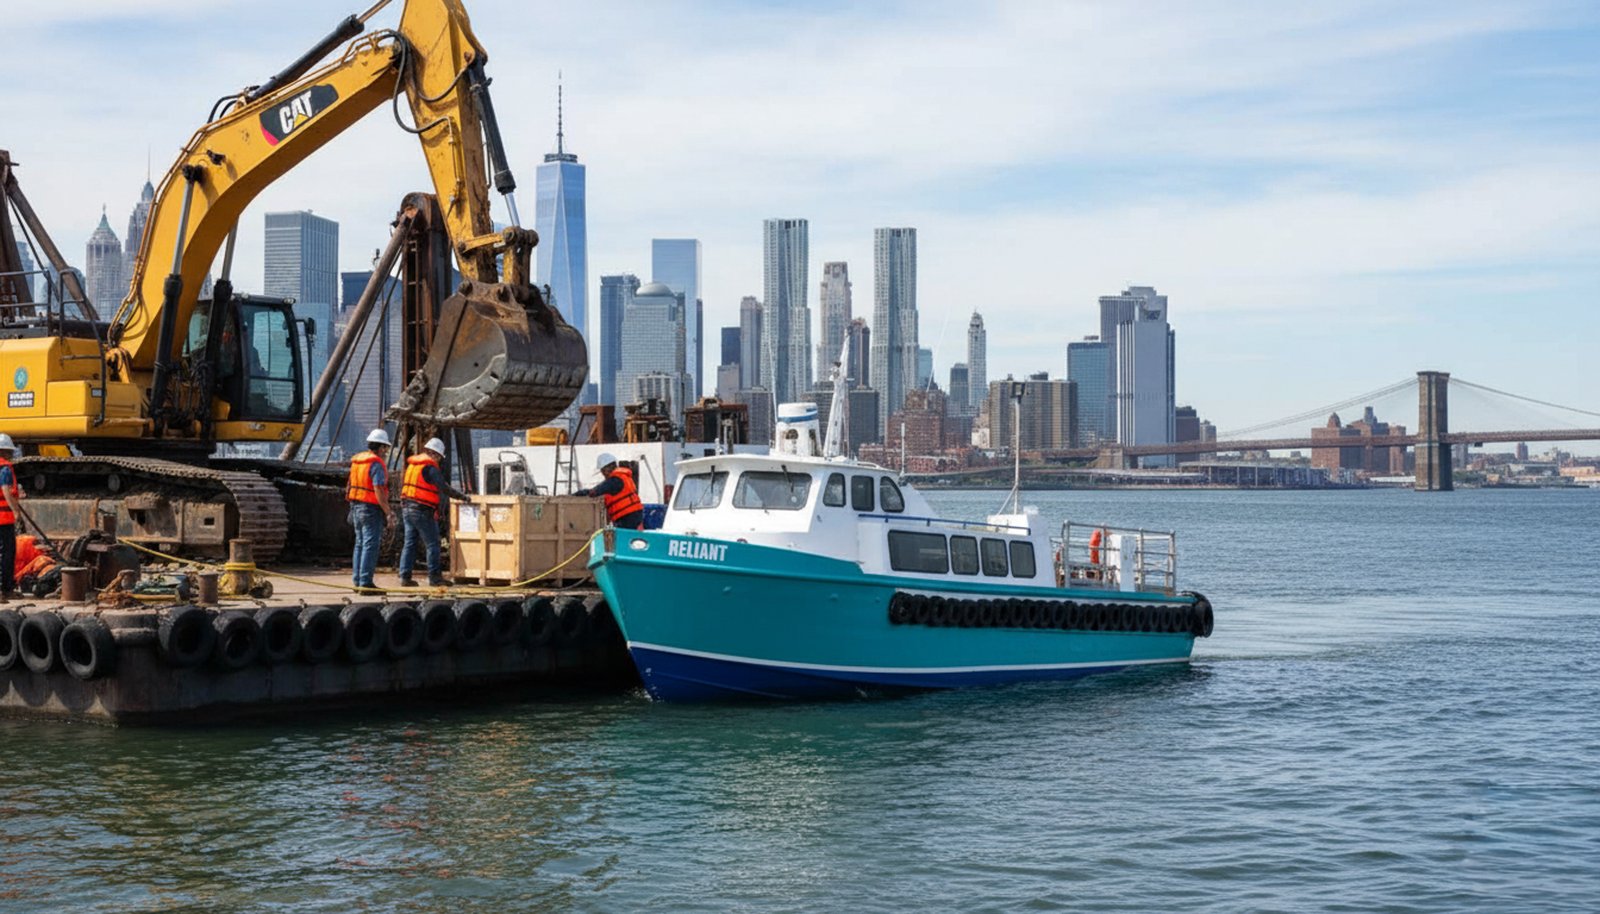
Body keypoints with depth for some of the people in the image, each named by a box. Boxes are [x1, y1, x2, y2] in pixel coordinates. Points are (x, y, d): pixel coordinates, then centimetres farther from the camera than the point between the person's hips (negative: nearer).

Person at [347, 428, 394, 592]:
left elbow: (350, 486, 16)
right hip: (371, 509, -9)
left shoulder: (356, 461, 12)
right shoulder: (376, 463, -15)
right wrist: (388, 512, -15)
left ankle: (357, 579, 17)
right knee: (370, 545, -7)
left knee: (360, 544, 15)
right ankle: (365, 581, -9)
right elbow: (378, 491, -20)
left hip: (356, 507, 9)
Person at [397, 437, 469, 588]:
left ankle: (405, 577, 6)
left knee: (410, 543, 10)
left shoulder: (411, 464, 15)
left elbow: (402, 485, 20)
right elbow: (443, 488, -14)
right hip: (422, 511, -8)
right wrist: (460, 496, -3)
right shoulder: (430, 467, -12)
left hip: (407, 508, 8)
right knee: (432, 544, -1)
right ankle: (434, 577, 0)